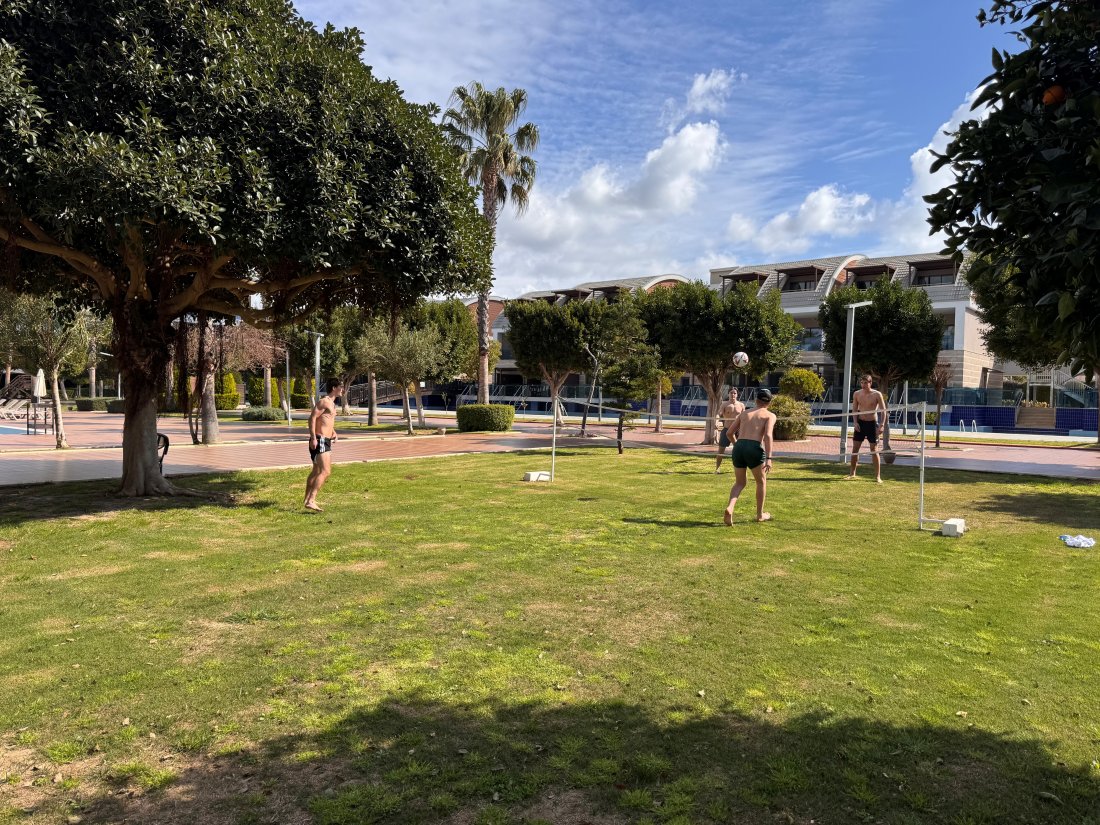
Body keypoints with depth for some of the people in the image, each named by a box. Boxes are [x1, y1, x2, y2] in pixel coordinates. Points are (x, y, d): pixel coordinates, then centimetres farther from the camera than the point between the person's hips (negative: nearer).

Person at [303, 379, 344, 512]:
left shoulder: (332, 404, 19)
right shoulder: (324, 401, -12)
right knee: (325, 471, -20)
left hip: (326, 441, 11)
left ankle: (308, 499, 33)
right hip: (319, 440, -11)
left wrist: (333, 431, 15)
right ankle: (311, 501, -26)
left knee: (317, 471, 20)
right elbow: (312, 418, -20)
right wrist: (313, 438, -27)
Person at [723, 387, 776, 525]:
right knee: (761, 482, 20)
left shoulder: (744, 414, 23)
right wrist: (768, 458, -14)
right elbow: (768, 435, -8)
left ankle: (730, 507, -8)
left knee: (740, 483, 18)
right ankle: (760, 515, 30)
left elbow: (730, 432, 18)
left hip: (739, 447, 4)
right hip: (755, 448, -4)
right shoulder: (770, 415, 9)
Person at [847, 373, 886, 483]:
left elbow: (884, 410, -8)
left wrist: (882, 425, -16)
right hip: (860, 422, 3)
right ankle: (852, 473, 18)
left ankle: (878, 476, 4)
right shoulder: (857, 394, 0)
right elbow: (854, 409, 5)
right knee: (855, 448, 6)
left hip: (872, 423, -3)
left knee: (874, 450, -2)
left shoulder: (877, 395, -10)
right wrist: (855, 422, -8)